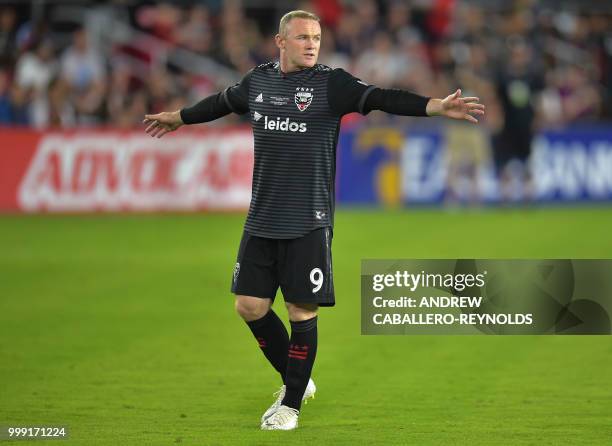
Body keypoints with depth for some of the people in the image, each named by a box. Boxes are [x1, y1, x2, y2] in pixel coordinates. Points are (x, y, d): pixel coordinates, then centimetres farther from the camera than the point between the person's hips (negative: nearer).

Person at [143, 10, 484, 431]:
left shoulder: (330, 84, -6)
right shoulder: (258, 80, 8)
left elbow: (382, 98, -19)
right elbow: (221, 103, 27)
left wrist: (436, 107, -34)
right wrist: (178, 117, 44)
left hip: (308, 224, -5)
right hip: (261, 221, 5)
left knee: (302, 312, -1)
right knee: (250, 306, 5)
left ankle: (292, 403, 13)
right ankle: (295, 380, 26)